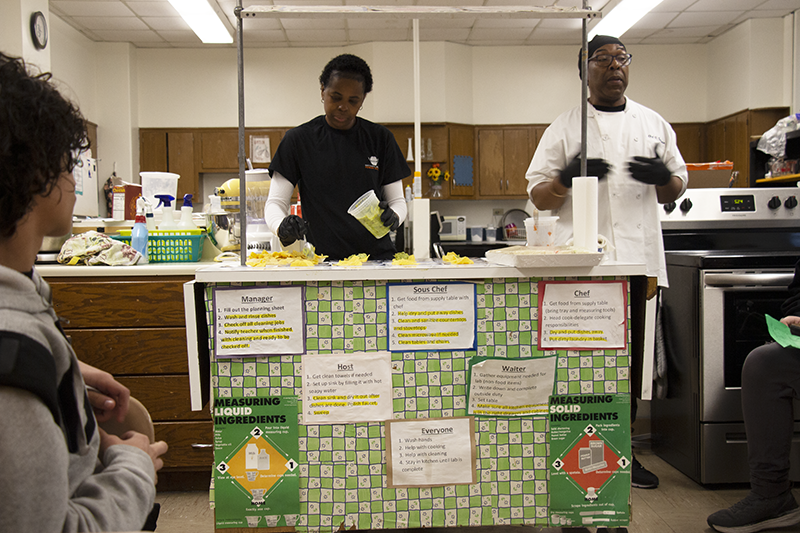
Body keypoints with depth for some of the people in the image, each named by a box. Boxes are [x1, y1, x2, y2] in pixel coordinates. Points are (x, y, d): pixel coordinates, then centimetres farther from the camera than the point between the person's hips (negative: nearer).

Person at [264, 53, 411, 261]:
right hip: (321, 258, -1)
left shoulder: (380, 139, 12)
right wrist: (282, 227, -17)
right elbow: (275, 203, 6)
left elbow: (397, 200, 15)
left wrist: (393, 217, -9)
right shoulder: (298, 139, 8)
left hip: (377, 256, 2)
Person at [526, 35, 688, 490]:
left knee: (628, 362, 10)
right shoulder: (564, 128, 6)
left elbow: (675, 191, 18)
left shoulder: (654, 124, 15)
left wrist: (664, 177, -5)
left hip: (638, 259, 3)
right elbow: (538, 196, 4)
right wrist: (567, 178, -17)